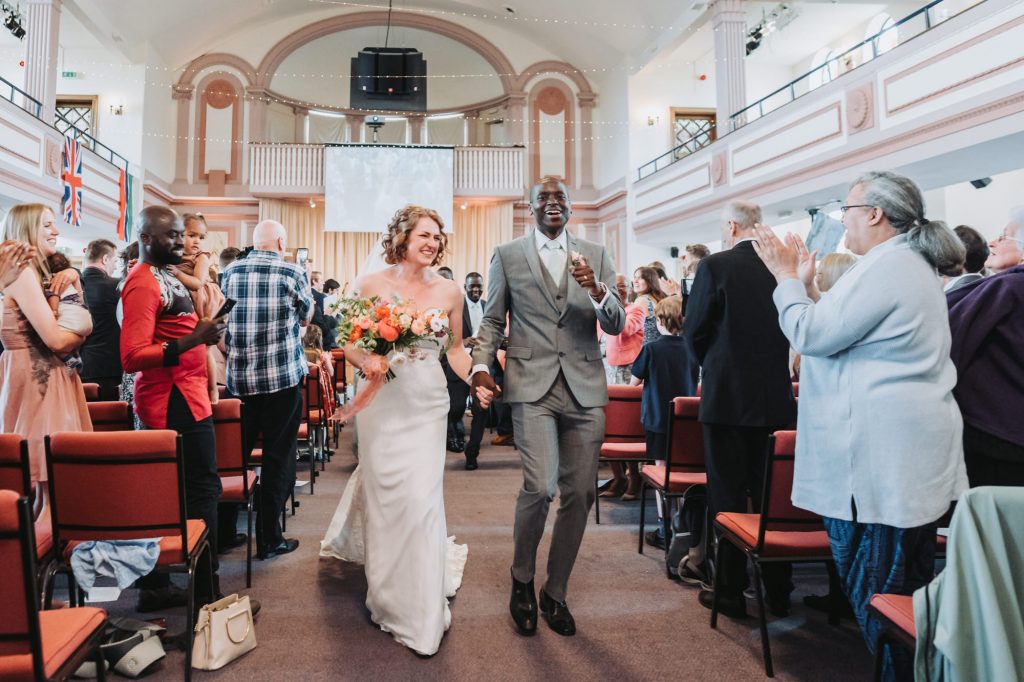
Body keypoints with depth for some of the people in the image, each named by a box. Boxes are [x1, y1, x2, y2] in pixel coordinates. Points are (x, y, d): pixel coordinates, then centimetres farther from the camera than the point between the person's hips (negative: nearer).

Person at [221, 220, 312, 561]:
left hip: (239, 379, 4)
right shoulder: (293, 273, -7)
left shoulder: (229, 272, 4)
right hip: (283, 377, -4)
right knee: (278, 456, 5)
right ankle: (269, 539, 9)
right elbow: (306, 317, 8)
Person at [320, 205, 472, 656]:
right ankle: (388, 598, 29)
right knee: (383, 496, 7)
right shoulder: (371, 285, -1)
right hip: (382, 402, 0)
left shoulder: (449, 292, 3)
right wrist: (365, 360, -19)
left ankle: (423, 617, 15)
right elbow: (349, 344, 2)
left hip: (427, 404, 1)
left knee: (422, 499, -2)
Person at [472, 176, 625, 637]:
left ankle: (555, 593, 27)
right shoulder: (508, 255, 9)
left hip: (585, 389, 3)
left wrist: (597, 290, -12)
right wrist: (481, 365, -5)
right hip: (532, 386, -2)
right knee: (540, 486, -15)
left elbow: (616, 326, 7)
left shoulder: (595, 256, 12)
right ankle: (522, 578, 14)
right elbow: (493, 320, 11)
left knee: (579, 494, 6)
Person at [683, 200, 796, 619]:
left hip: (727, 396, -4)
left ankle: (730, 592, 15)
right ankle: (778, 592, 24)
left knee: (728, 496, 5)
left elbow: (695, 330, -6)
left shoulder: (716, 266, -10)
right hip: (776, 399, 5)